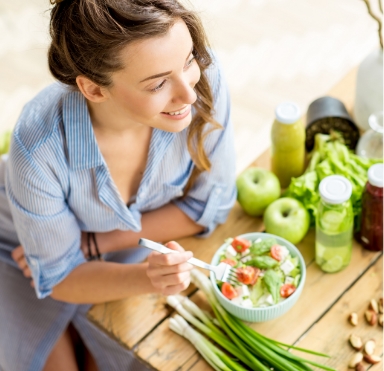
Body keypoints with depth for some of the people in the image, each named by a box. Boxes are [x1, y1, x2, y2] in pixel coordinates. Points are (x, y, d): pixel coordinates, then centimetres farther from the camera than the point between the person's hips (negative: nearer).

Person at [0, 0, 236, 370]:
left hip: (128, 242, 2)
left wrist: (93, 244, -20)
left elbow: (209, 203, -16)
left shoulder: (202, 76, -33)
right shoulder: (40, 148, -39)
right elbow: (59, 277, -21)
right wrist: (145, 278, -41)